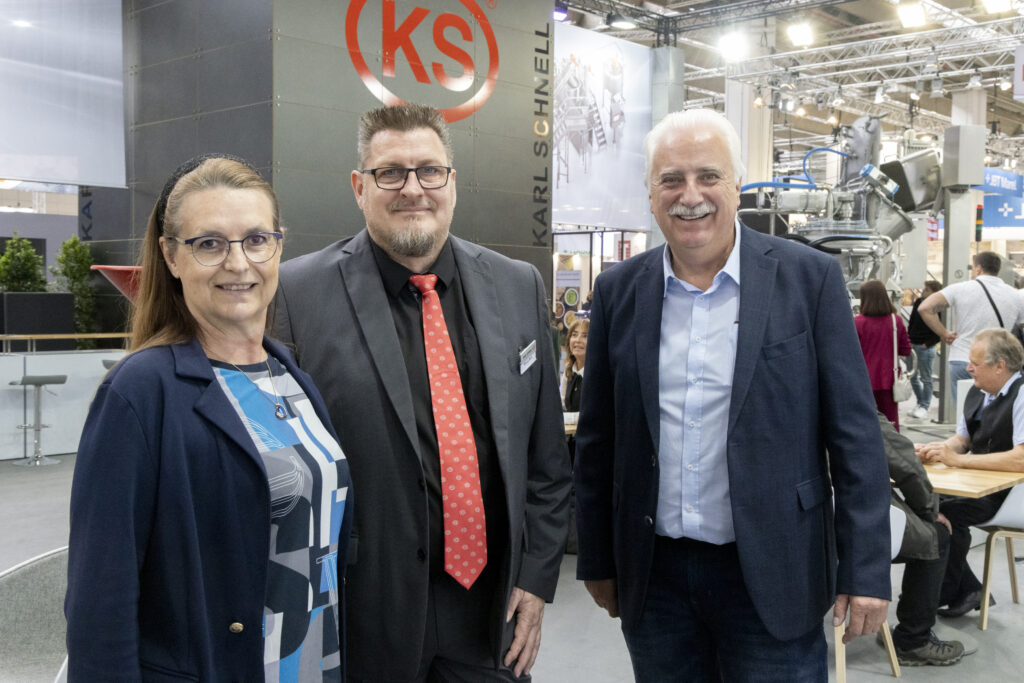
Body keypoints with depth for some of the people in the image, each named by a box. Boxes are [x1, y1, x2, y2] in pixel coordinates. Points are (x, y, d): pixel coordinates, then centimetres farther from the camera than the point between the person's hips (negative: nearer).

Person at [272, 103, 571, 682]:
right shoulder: (299, 293, -9)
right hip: (363, 612, -3)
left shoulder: (519, 286, 3)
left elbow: (547, 455, 7)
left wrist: (536, 577, 4)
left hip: (490, 609, 3)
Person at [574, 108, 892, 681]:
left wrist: (866, 571, -8)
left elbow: (855, 436, -5)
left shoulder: (810, 279, -5)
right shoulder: (620, 290, 2)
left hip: (769, 575, -2)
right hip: (653, 575, 3)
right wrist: (597, 561, 9)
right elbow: (598, 440, 7)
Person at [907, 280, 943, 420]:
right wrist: (908, 339, 8)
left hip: (926, 348, -7)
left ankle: (924, 407, 11)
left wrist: (927, 344, -14)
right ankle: (921, 403, 29)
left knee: (926, 378, 3)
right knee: (913, 377, 14)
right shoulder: (918, 302, 6)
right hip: (912, 345, 7)